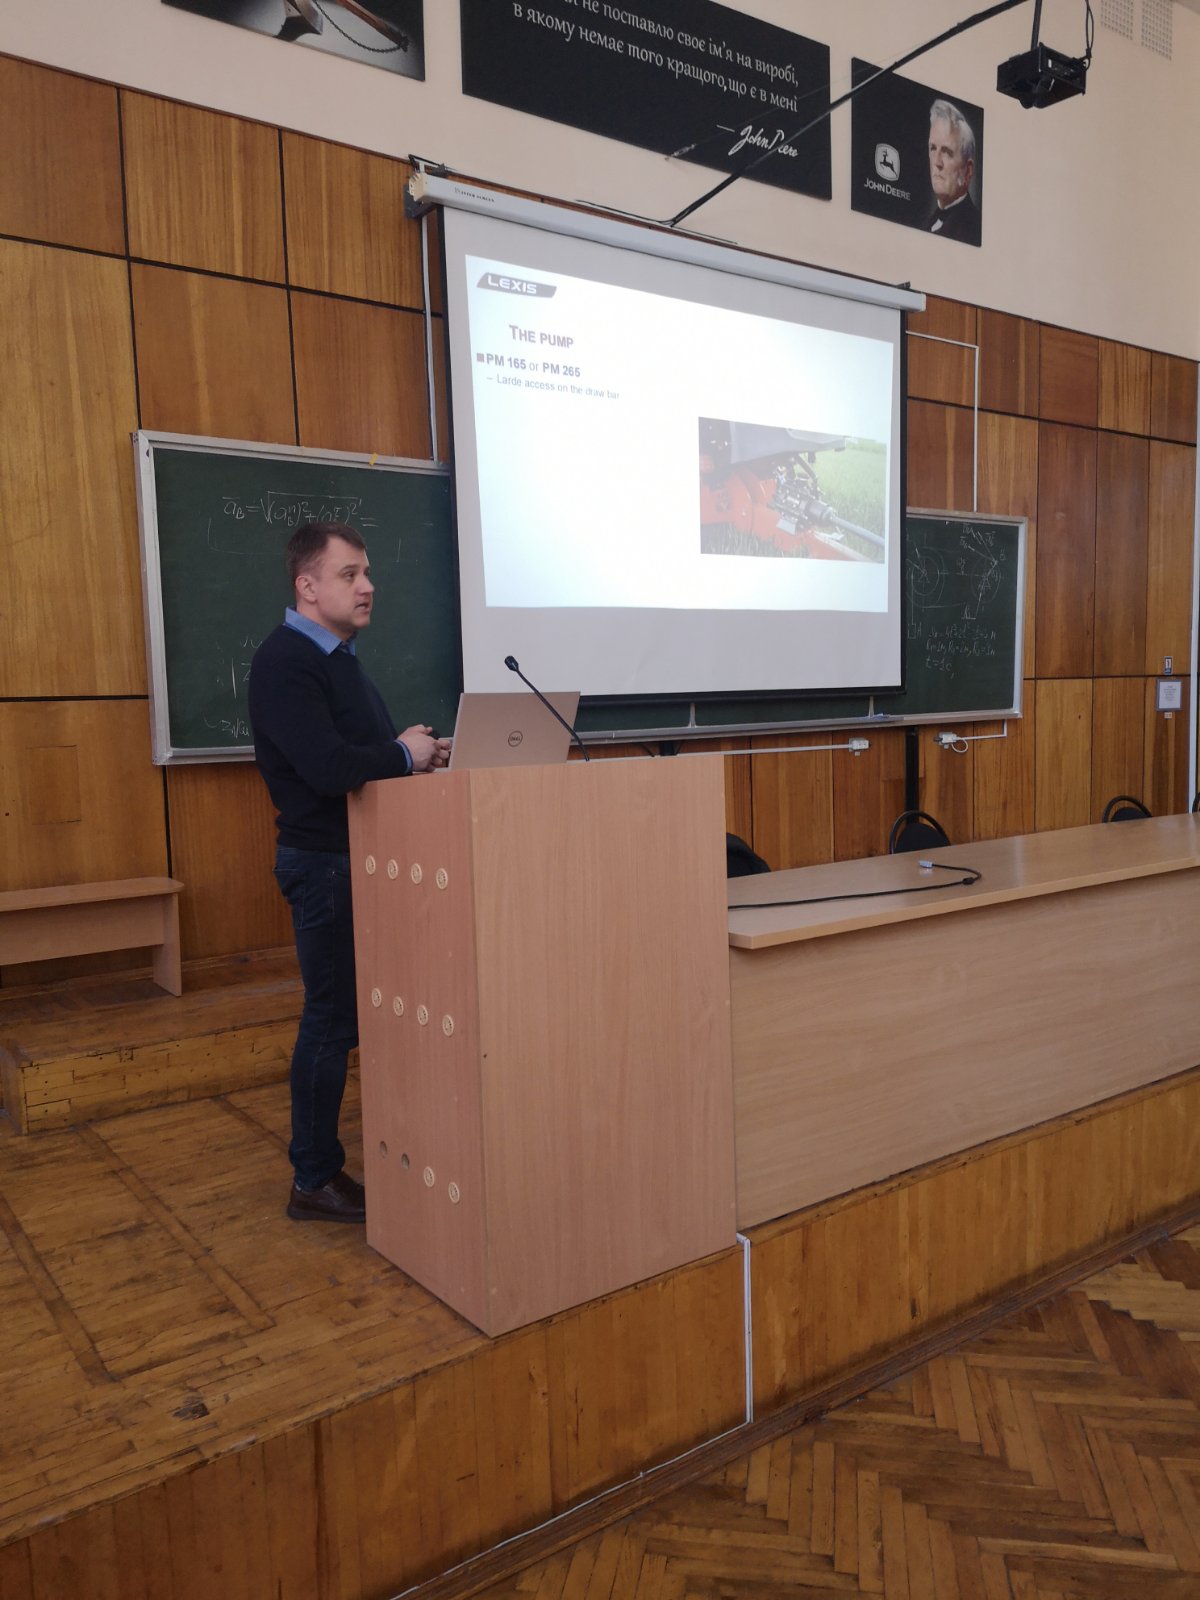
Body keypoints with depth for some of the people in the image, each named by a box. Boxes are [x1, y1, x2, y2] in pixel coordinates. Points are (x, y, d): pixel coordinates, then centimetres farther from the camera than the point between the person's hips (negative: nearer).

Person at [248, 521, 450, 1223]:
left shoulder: (341, 657, 15)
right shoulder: (285, 661, -16)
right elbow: (329, 768, -29)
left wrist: (417, 754, -2)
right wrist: (403, 754, -14)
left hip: (369, 859, 9)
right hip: (326, 866, -9)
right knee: (333, 1020, -1)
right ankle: (315, 1182, 14)